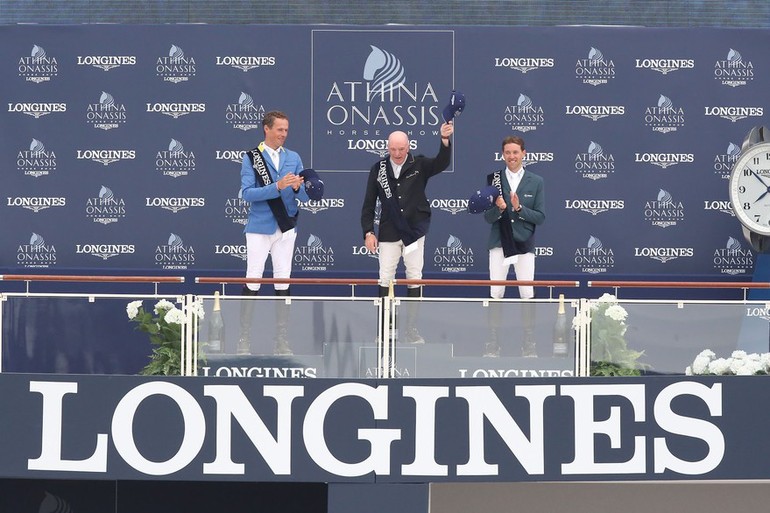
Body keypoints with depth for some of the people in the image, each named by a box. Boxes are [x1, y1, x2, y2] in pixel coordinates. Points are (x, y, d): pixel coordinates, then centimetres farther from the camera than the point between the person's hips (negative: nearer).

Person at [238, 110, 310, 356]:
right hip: (259, 228, -3)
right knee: (252, 282, -3)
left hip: (286, 227, 4)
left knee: (283, 283, 5)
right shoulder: (251, 158, -2)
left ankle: (281, 340, 10)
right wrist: (278, 186, -23)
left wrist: (298, 188, -18)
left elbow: (304, 196, 5)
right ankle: (244, 339, 2)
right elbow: (247, 193, -13)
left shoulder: (293, 158, 9)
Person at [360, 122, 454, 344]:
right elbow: (369, 203, 4)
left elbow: (442, 163, -22)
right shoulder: (378, 169, 0)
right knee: (385, 279, 2)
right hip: (389, 233, 1)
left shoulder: (419, 165, -3)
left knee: (415, 278, 3)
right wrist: (368, 232, -3)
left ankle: (411, 328, 11)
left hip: (415, 231, -1)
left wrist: (445, 140, -40)